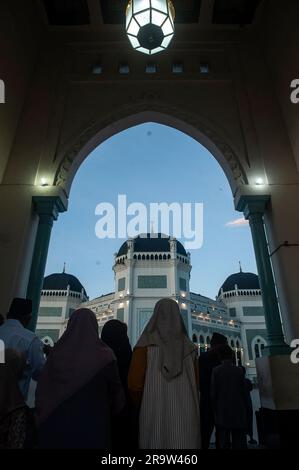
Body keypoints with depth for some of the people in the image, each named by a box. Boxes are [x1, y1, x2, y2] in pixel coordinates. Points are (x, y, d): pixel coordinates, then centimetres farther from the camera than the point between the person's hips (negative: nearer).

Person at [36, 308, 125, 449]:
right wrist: (114, 409, 15)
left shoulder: (57, 351, -8)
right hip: (92, 425, -2)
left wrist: (43, 419, 11)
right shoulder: (104, 355, -15)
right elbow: (116, 391, -5)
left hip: (57, 423, 3)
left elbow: (42, 389, -2)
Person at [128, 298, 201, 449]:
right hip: (185, 416, 3)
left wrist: (143, 407, 10)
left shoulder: (146, 344, -5)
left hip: (155, 415, -3)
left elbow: (134, 384, -8)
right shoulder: (189, 347, 6)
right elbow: (196, 385, 9)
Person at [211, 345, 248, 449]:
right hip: (239, 413, 1)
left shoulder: (216, 371, -6)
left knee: (224, 443, 6)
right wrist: (244, 410, 13)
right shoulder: (239, 370, -3)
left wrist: (215, 410, 8)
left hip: (222, 414, -1)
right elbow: (244, 392, 1)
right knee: (240, 442, 8)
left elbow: (213, 393, -5)